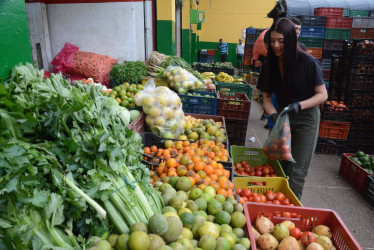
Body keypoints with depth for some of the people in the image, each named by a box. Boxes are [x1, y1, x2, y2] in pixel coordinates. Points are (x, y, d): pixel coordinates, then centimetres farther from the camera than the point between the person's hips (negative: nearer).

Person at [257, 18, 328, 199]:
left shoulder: (308, 62, -19)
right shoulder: (271, 64, -6)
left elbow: (322, 95, -14)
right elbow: (267, 97, -3)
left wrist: (299, 105, -31)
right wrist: (274, 115, -22)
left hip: (306, 118, -4)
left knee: (296, 170, -3)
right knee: (278, 165, 14)